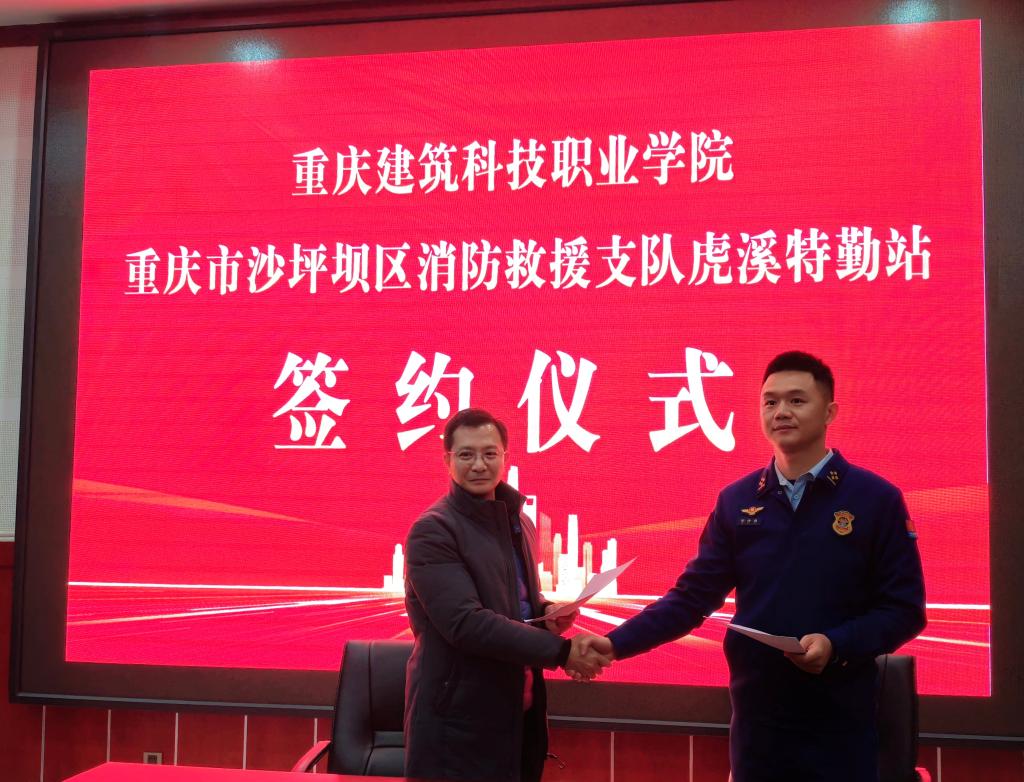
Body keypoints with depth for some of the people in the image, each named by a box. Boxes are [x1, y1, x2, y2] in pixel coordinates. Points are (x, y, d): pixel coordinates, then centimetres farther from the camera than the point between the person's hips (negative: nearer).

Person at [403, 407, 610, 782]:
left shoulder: (519, 523, 10)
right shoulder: (433, 532, -14)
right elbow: (465, 622, -24)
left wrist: (548, 613, -1)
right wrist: (561, 651, -24)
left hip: (521, 714, 7)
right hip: (458, 720, -7)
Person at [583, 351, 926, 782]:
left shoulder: (876, 499, -3)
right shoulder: (737, 501, 4)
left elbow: (904, 609, -3)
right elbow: (692, 596, 4)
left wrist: (837, 645, -19)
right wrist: (616, 643, -7)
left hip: (839, 719, -2)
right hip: (756, 714, 2)